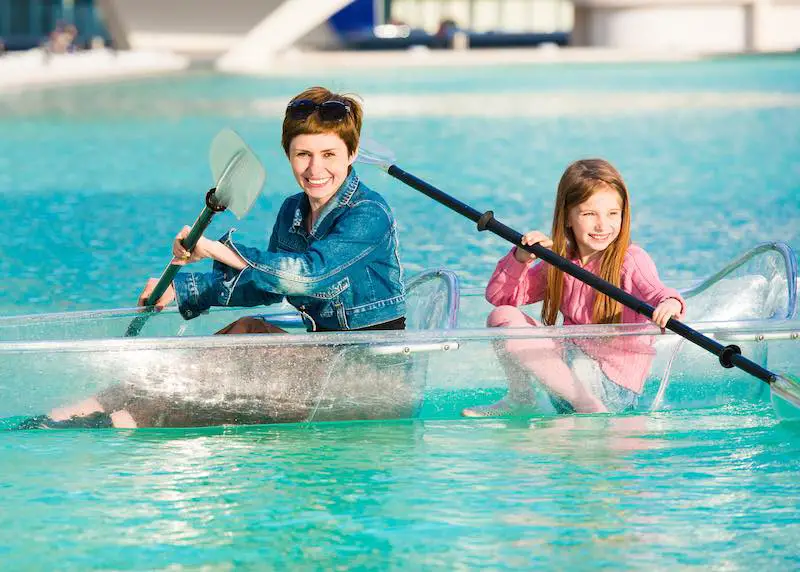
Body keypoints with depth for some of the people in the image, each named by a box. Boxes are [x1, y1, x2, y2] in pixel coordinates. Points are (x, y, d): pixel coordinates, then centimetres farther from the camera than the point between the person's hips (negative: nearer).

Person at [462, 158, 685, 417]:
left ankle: (588, 405, -18)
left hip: (613, 389, -7)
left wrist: (670, 303, -56)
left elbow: (654, 291, -30)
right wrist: (521, 258, -8)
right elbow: (498, 296, 11)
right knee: (501, 315, 1)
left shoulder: (632, 260, -9)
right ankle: (520, 398, 12)